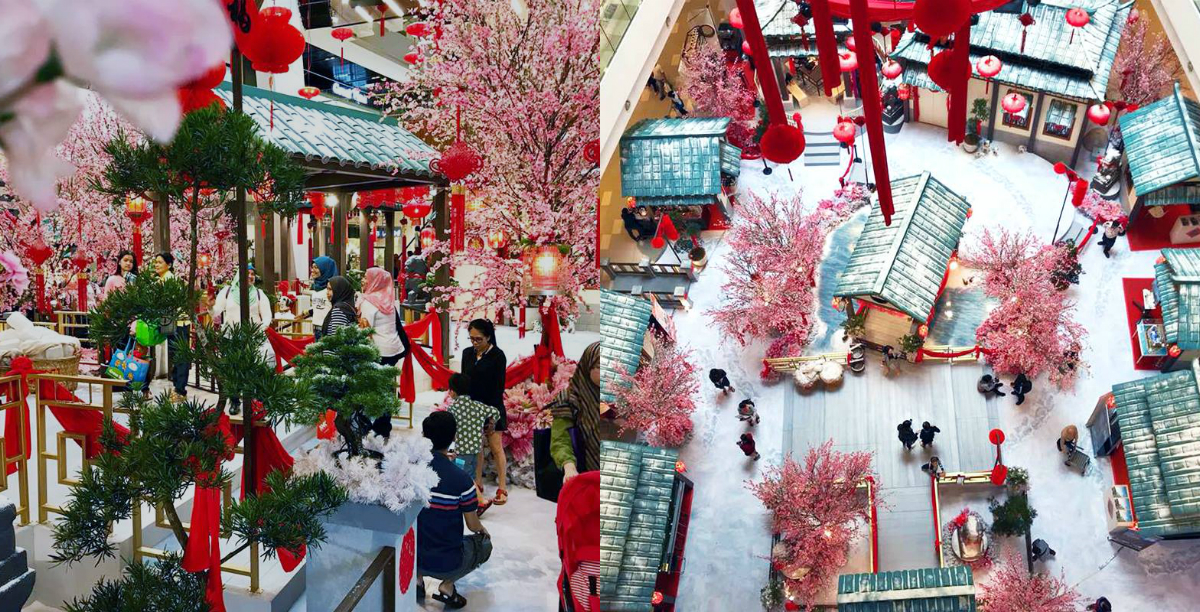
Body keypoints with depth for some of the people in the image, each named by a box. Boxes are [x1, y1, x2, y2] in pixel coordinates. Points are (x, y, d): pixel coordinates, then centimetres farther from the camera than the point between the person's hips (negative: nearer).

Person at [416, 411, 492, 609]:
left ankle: (417, 578, 15)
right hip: (446, 564, -4)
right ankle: (447, 586, 7)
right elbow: (473, 526, -6)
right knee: (484, 544, 25)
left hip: (410, 557, 4)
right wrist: (483, 530, 18)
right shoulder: (461, 479, -19)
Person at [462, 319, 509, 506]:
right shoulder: (467, 353, 5)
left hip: (491, 407, -5)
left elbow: (499, 386, -11)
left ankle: (502, 489, 2)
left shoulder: (497, 356, -10)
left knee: (496, 447, -1)